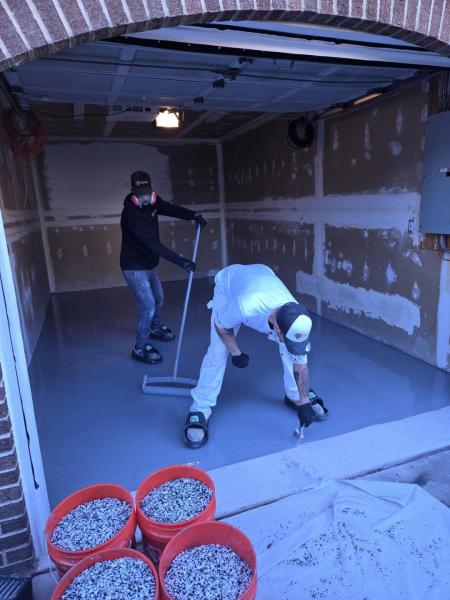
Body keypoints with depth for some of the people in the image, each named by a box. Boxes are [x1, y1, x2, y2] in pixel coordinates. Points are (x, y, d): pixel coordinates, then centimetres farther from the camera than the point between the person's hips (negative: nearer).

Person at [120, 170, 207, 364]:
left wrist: (193, 215, -18)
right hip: (134, 267, -9)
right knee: (148, 305, -10)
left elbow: (171, 209, 2)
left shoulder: (152, 202, -5)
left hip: (148, 264, 9)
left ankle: (155, 327, 51)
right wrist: (179, 260, -41)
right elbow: (152, 242, -37)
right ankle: (140, 348, 6)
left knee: (158, 298, 24)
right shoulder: (131, 214, -29)